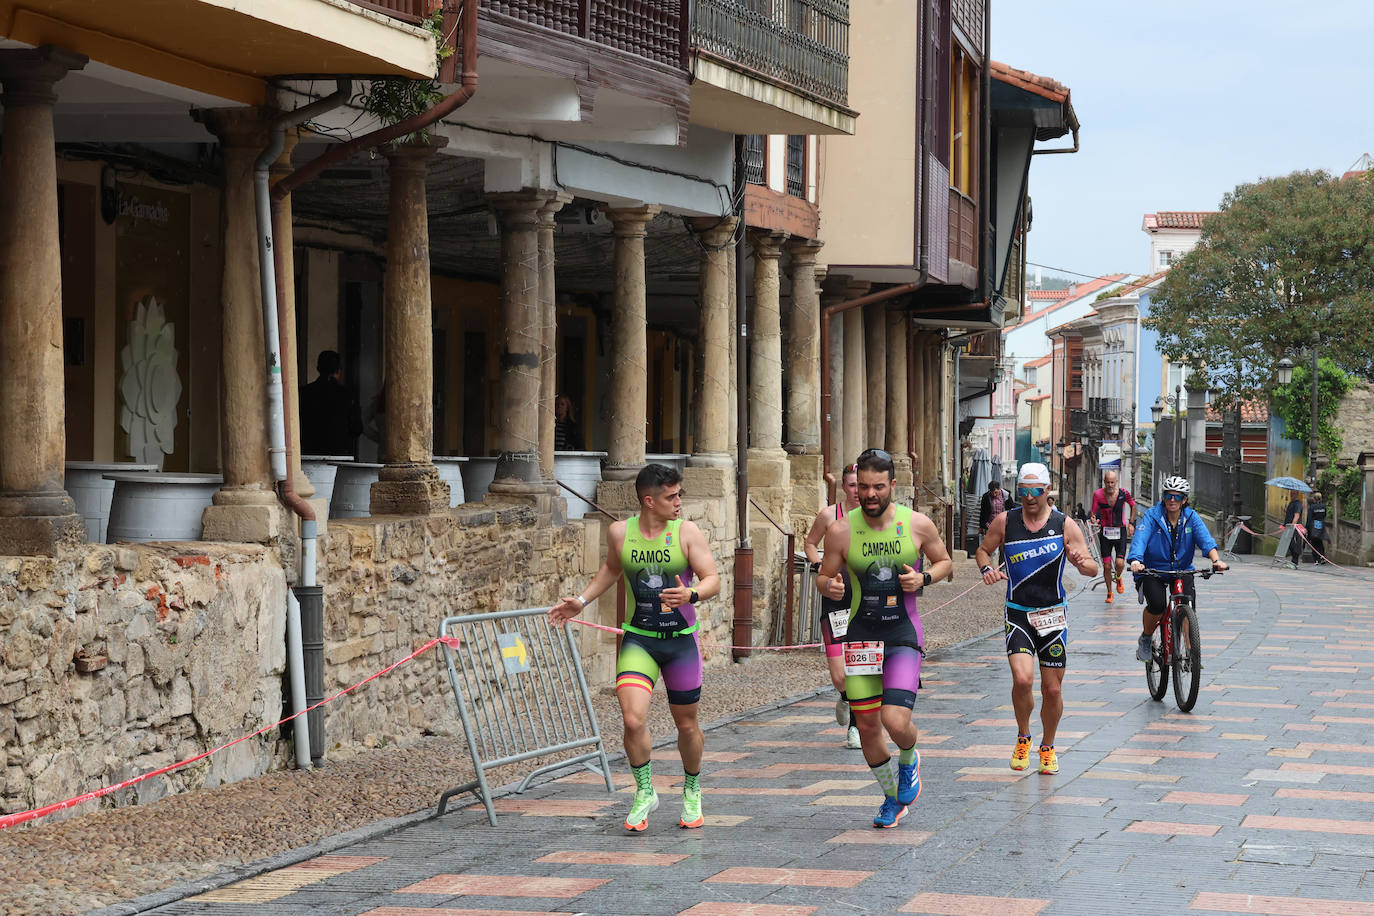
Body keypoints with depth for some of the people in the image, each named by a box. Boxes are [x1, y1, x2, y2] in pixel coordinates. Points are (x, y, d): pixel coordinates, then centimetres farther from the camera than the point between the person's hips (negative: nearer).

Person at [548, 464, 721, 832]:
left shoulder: (687, 531, -7)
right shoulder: (619, 533, -2)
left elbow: (713, 580, -10)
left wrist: (691, 594, -30)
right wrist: (582, 601, 15)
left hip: (681, 639, 0)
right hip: (638, 639, 1)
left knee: (687, 724, 9)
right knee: (633, 719, -16)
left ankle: (692, 791, 34)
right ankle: (645, 792, 4)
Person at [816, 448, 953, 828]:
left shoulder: (918, 524, -7)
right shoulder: (841, 531, -6)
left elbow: (945, 562, 9)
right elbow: (824, 576, 5)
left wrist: (923, 578, -11)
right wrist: (829, 587, -19)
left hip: (904, 636, -2)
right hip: (860, 636, 2)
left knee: (896, 722, -15)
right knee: (867, 725, 6)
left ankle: (909, 760, 22)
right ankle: (893, 796, 30)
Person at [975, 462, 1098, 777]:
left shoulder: (1065, 525, -3)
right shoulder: (1006, 522, -1)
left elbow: (1093, 569, -4)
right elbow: (983, 549, 14)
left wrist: (1081, 561, -27)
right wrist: (987, 569, -7)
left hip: (1053, 615, 1)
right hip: (1017, 613, 0)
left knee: (1052, 689, 4)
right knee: (1022, 679, -19)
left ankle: (1048, 748, 27)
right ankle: (1023, 738, 7)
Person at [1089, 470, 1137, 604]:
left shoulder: (1123, 493, -9)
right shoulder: (1098, 495, -10)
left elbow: (1133, 505, 11)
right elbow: (1093, 512, -4)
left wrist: (1131, 523, 7)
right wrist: (1093, 519, -27)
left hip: (1120, 531, -1)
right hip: (1105, 532, 1)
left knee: (1120, 563, -14)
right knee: (1107, 566, 0)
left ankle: (1118, 578, 21)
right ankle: (1109, 592, 19)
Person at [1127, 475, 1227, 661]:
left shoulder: (1191, 517, -3)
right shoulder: (1152, 515, -10)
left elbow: (1205, 539, -17)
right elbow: (1140, 539, -24)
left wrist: (1216, 560, -37)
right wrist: (1135, 561, -45)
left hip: (1181, 570, 2)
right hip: (1153, 570, -2)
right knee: (1157, 604, -25)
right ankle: (1145, 638, 4)